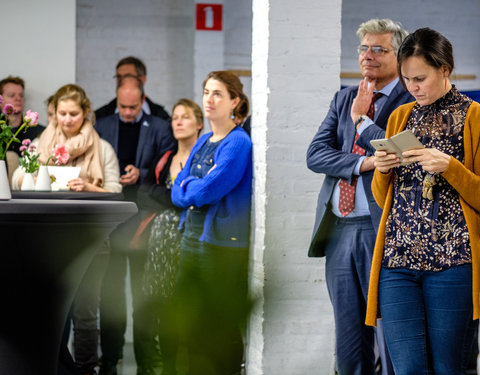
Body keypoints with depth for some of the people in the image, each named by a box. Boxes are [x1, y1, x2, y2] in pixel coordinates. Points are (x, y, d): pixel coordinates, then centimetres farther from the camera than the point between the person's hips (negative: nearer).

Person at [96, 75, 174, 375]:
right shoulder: (102, 127, 9)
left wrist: (140, 175, -15)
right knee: (111, 291, 5)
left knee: (144, 291, 1)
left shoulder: (160, 129, 4)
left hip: (143, 218, -2)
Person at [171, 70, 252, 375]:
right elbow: (178, 192, 12)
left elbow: (208, 189, -19)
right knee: (190, 325, 10)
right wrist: (195, 189, -7)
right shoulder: (203, 141, 15)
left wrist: (188, 186, 0)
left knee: (221, 331, -3)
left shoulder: (238, 143, -11)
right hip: (192, 236, 8)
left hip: (222, 244, -8)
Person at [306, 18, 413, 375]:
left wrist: (361, 119, -6)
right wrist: (362, 162, -11)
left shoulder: (412, 101, -2)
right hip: (339, 230, 6)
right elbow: (315, 155, 6)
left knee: (393, 343, -6)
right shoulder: (343, 99, 18)